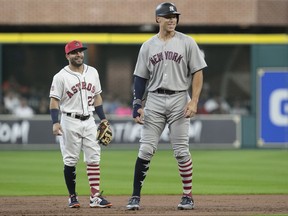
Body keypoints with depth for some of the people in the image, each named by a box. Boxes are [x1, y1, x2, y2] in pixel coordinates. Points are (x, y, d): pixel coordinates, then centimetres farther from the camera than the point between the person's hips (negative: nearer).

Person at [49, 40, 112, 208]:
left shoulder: (92, 72, 10)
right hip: (70, 121, -4)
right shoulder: (61, 76, -5)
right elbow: (54, 100, -7)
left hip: (89, 120, 4)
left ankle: (95, 197, -5)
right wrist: (55, 122, -18)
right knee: (71, 161, 0)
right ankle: (72, 196, 10)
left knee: (94, 157, -3)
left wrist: (103, 118, 12)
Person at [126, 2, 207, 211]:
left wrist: (194, 101, -11)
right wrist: (137, 105, 0)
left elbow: (197, 73, -1)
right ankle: (136, 195, -1)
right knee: (146, 149, -4)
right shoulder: (148, 46, 9)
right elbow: (140, 78, 10)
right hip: (154, 101, 2)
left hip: (179, 100, -2)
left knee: (181, 150, -2)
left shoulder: (187, 43, 1)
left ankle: (188, 195, 9)